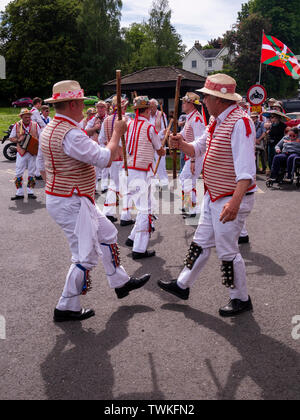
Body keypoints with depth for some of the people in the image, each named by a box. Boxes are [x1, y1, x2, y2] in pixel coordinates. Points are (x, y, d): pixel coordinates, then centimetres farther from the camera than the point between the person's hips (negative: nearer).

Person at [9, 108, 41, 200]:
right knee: (19, 173, -2)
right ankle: (19, 193, 5)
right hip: (21, 152, 0)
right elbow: (11, 138, 6)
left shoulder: (35, 125, 4)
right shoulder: (17, 125, 2)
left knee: (32, 173, 5)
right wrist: (18, 140, -13)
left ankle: (30, 192, 14)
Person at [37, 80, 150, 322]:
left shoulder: (49, 130, 10)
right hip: (72, 204, -11)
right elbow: (106, 159, -25)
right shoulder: (70, 133, -23)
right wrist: (117, 133, -10)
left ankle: (121, 282, 33)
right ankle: (67, 308, 12)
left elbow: (43, 167, 17)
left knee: (107, 234, 20)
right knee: (86, 256, -1)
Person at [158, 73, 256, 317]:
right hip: (213, 197, 9)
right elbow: (197, 149, 22)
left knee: (227, 251, 2)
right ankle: (183, 285, 34)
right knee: (201, 242, 19)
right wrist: (181, 144, -1)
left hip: (232, 200, -9)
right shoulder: (216, 122, 10)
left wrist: (235, 202, -40)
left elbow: (246, 168, -30)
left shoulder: (240, 122, -20)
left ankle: (241, 299, 21)